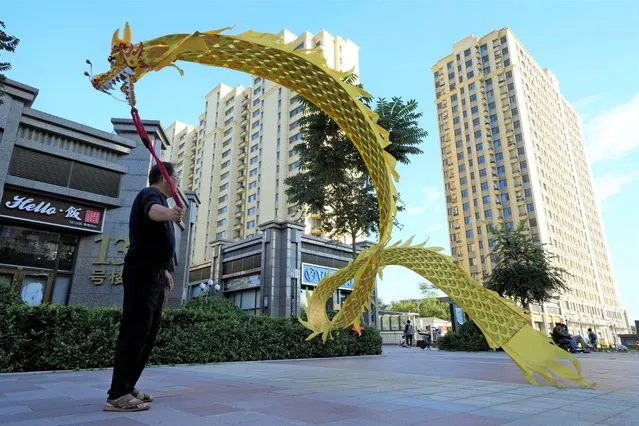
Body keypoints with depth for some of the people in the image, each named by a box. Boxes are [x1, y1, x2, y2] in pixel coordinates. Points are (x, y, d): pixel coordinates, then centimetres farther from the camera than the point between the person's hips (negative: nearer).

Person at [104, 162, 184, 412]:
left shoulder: (157, 197, 26)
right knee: (135, 330, -13)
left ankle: (127, 387, 17)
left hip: (153, 274, 11)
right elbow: (154, 211, -34)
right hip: (143, 272, -10)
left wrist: (164, 269, 33)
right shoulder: (150, 194, -6)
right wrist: (169, 213, -57)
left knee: (148, 332, 10)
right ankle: (117, 395, -10)